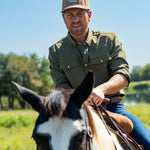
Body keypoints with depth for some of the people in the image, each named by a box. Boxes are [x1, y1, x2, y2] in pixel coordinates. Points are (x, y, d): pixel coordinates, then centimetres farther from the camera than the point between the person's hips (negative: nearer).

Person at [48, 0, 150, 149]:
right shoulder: (55, 51, 6)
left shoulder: (109, 40, 5)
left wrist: (102, 89, -28)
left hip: (113, 107, 1)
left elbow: (123, 76, -5)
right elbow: (62, 88, 0)